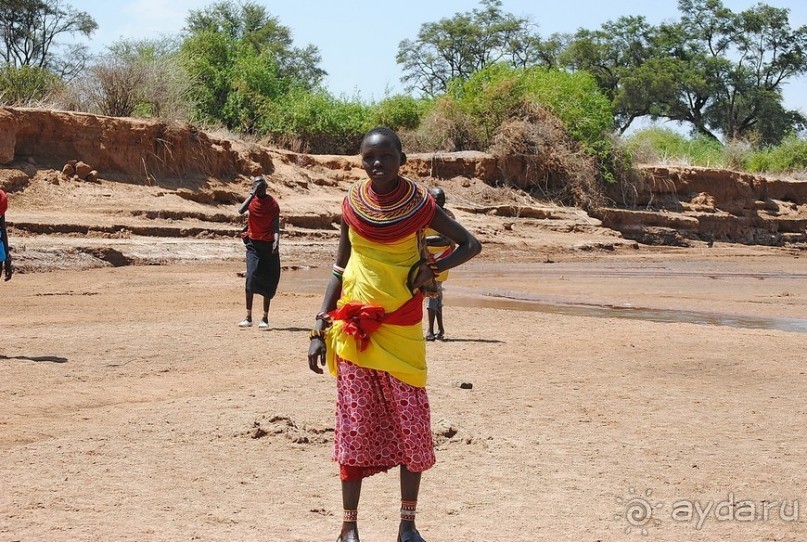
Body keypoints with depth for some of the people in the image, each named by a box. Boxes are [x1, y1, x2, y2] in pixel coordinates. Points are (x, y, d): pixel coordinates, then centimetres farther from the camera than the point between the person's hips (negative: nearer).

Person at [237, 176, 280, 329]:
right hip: (253, 243, 0)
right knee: (251, 277, -13)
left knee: (268, 281, 1)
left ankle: (265, 318, 9)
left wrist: (276, 241, -22)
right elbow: (241, 211, -17)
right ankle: (248, 317, -8)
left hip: (269, 245, 0)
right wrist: (253, 194, -16)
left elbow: (276, 225, -6)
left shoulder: (273, 203, -1)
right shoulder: (251, 200, 3)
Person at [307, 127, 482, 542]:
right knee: (356, 424, 3)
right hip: (354, 329, 1)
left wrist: (432, 269, -10)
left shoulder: (419, 204, -3)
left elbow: (471, 244, 5)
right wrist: (319, 329, 1)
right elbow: (340, 270, 7)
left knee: (411, 424, 1)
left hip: (401, 329, -1)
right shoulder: (352, 204, 1)